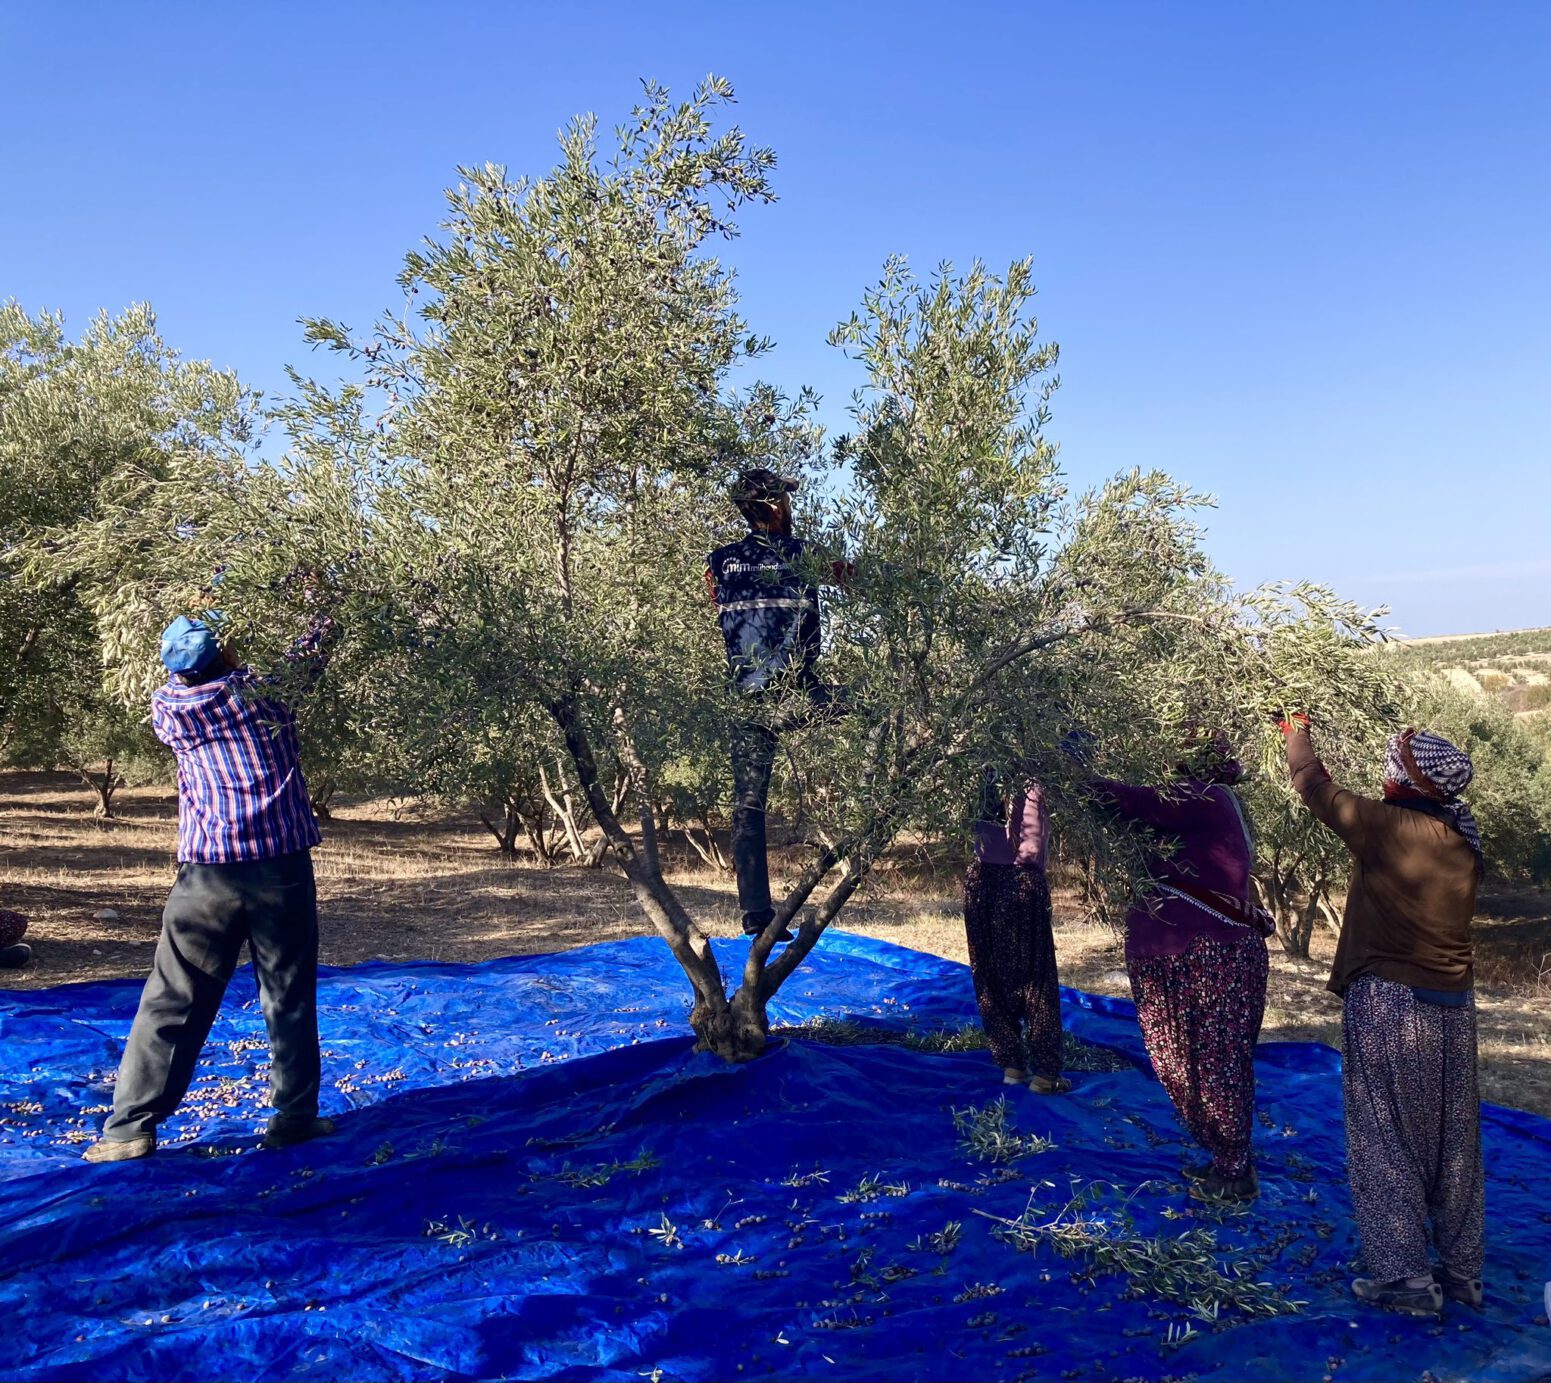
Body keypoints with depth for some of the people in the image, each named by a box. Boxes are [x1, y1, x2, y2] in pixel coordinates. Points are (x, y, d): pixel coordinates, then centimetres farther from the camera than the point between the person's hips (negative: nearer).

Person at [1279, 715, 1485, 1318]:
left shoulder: (1385, 826, -14)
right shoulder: (1463, 841, 5)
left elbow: (1313, 784, -1)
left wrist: (1297, 734, 18)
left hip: (1389, 1002, -7)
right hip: (1454, 1007, 7)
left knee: (1387, 1141, 2)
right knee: (1454, 1142, 14)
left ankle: (1405, 1279, 6)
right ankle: (1462, 1271, 24)